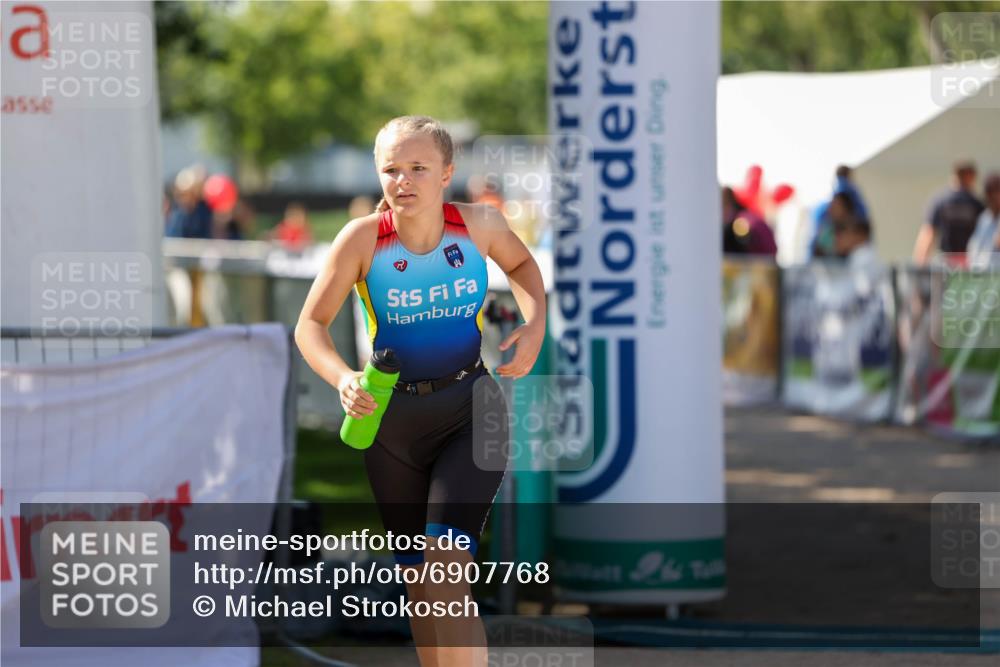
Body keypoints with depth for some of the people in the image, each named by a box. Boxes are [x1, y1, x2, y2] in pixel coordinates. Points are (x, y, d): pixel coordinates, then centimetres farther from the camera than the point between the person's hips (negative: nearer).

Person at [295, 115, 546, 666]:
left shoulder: (479, 224, -11)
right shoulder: (363, 238, -15)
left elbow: (521, 263, 13)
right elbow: (310, 324, -9)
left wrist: (535, 322, -6)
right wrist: (342, 379, -28)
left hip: (470, 410, -1)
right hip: (392, 417, 1)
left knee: (448, 564, -20)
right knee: (418, 578, 13)